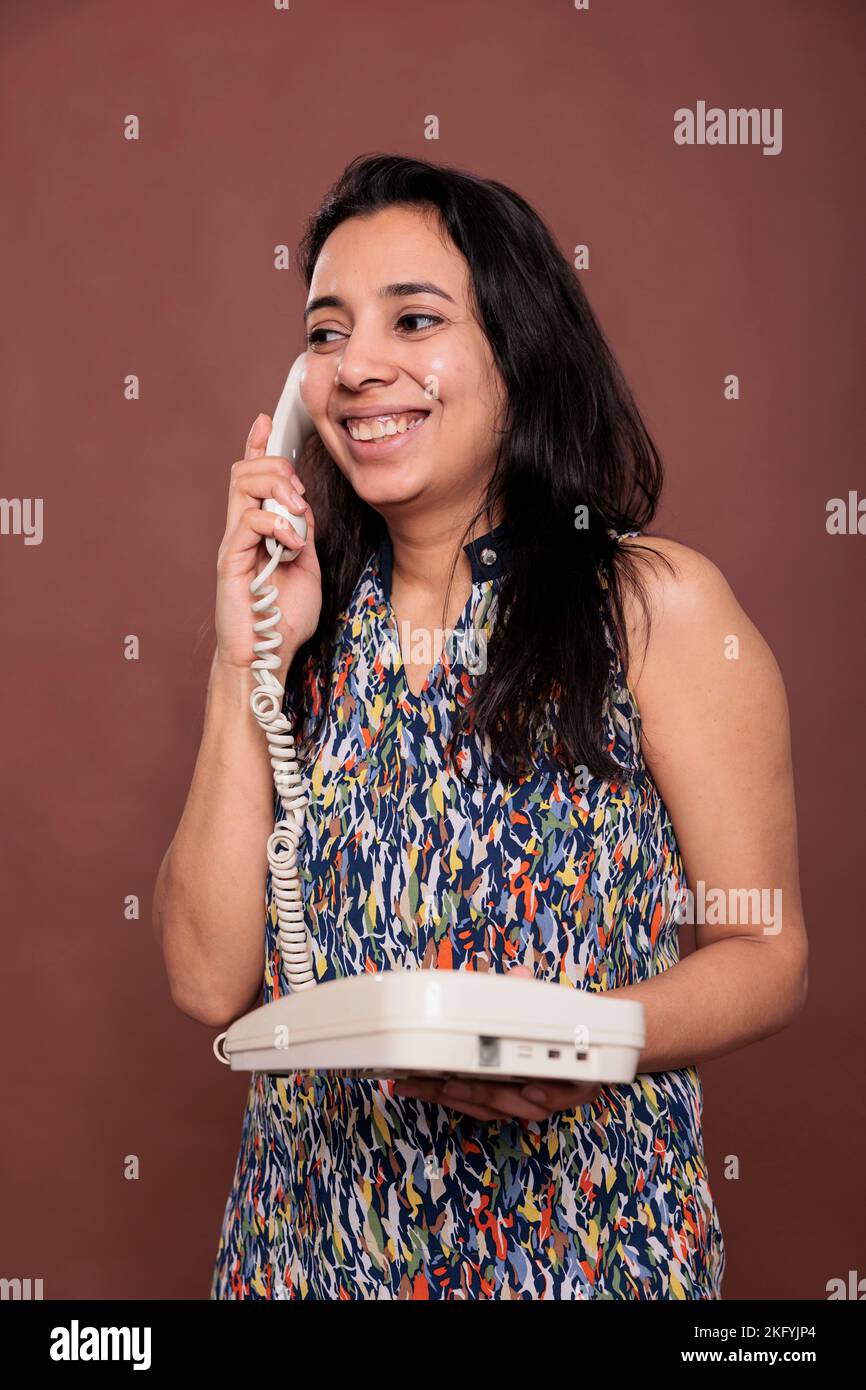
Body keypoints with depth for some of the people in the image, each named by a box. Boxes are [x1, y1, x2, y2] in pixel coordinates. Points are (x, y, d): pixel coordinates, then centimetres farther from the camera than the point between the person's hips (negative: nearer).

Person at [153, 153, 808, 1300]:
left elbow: (766, 957, -7)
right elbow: (213, 980, -6)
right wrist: (247, 662, -12)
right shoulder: (308, 620, 2)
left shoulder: (655, 602, -9)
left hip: (579, 1232, -3)